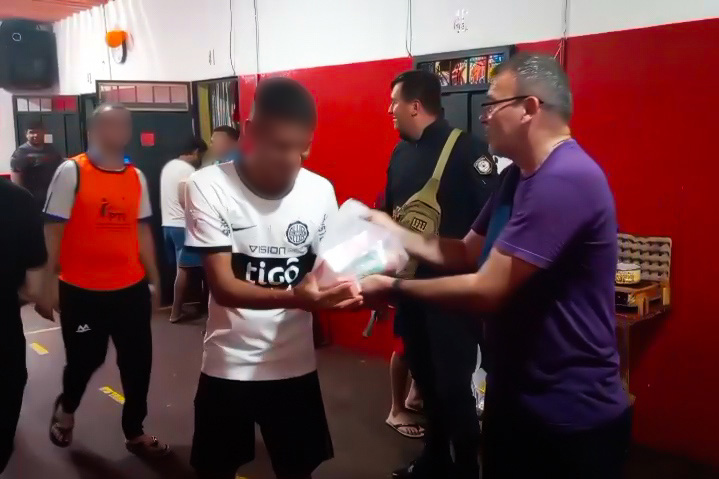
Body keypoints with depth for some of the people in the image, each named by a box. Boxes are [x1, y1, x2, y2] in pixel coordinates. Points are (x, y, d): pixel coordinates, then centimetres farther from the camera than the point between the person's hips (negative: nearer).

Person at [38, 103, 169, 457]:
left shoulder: (136, 177, 6)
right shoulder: (71, 172, -8)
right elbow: (53, 230, -7)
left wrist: (153, 280, 13)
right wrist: (49, 284, -8)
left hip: (132, 289, 4)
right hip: (81, 290, -4)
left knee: (138, 361, 8)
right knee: (85, 359, 10)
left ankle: (134, 433, 27)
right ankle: (65, 409, 44)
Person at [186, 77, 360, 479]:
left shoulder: (321, 191, -5)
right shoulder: (209, 187, -14)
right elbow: (223, 287, -19)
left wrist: (346, 288, -21)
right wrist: (291, 298, -37)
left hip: (296, 365, 2)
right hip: (229, 366, -2)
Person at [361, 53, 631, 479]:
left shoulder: (564, 179, -26)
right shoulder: (520, 177, 8)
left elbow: (486, 291, -27)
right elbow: (464, 254, 10)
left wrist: (393, 288, -17)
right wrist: (394, 232, 2)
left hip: (569, 412, -9)